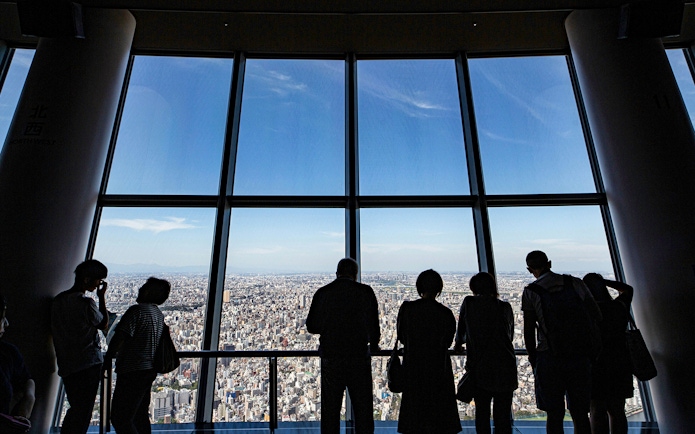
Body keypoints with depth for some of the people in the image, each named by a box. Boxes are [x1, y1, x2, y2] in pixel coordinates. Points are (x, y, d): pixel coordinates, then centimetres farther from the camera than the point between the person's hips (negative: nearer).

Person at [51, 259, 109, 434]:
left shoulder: (58, 299, 3)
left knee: (75, 408, 22)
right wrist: (102, 297, -2)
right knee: (83, 413, 6)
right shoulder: (86, 302, -19)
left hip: (66, 365, 8)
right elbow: (104, 325, -3)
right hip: (88, 364, -7)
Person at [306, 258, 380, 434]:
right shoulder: (365, 292, -8)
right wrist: (374, 345, 11)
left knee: (330, 409, 16)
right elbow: (373, 324, -8)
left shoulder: (322, 292, -4)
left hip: (330, 358, 1)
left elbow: (311, 326, -1)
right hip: (359, 358, -1)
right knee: (363, 409, 16)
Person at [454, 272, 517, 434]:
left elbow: (461, 330, 6)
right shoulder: (505, 307, -1)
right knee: (503, 414, 13)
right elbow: (510, 336, 10)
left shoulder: (468, 303, -5)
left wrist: (458, 344, 27)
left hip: (479, 368, -1)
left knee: (482, 412, 13)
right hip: (505, 369, 2)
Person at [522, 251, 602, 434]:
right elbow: (597, 317, 5)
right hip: (580, 357, 3)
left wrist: (532, 358, 9)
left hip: (550, 358, -3)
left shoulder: (530, 292, -6)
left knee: (555, 415, 9)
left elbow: (529, 330, -3)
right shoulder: (576, 283, 1)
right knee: (580, 414, 16)